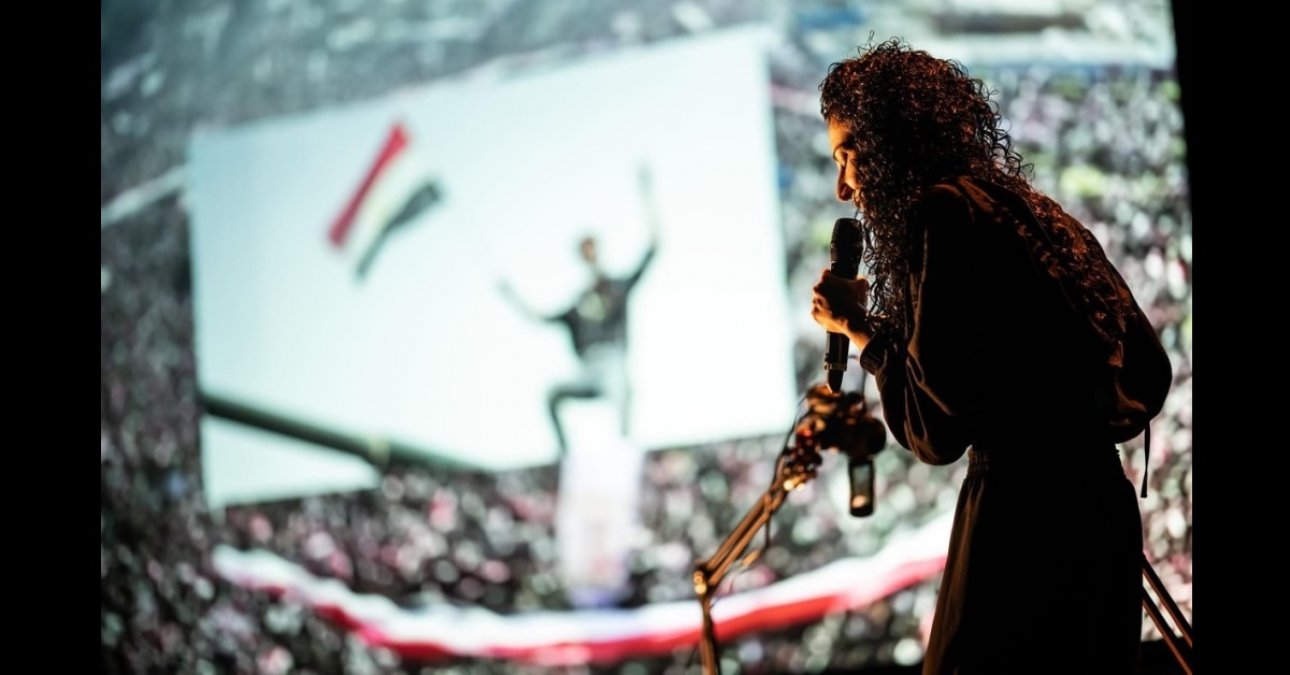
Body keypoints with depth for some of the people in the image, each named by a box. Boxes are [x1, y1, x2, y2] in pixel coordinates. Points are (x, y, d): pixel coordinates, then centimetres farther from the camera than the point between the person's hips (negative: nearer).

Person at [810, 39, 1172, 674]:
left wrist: (860, 329, -2)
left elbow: (935, 428, -15)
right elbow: (1148, 372, 18)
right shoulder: (1033, 212, 16)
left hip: (1022, 515, -9)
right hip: (1100, 506, 9)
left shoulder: (941, 211, -9)